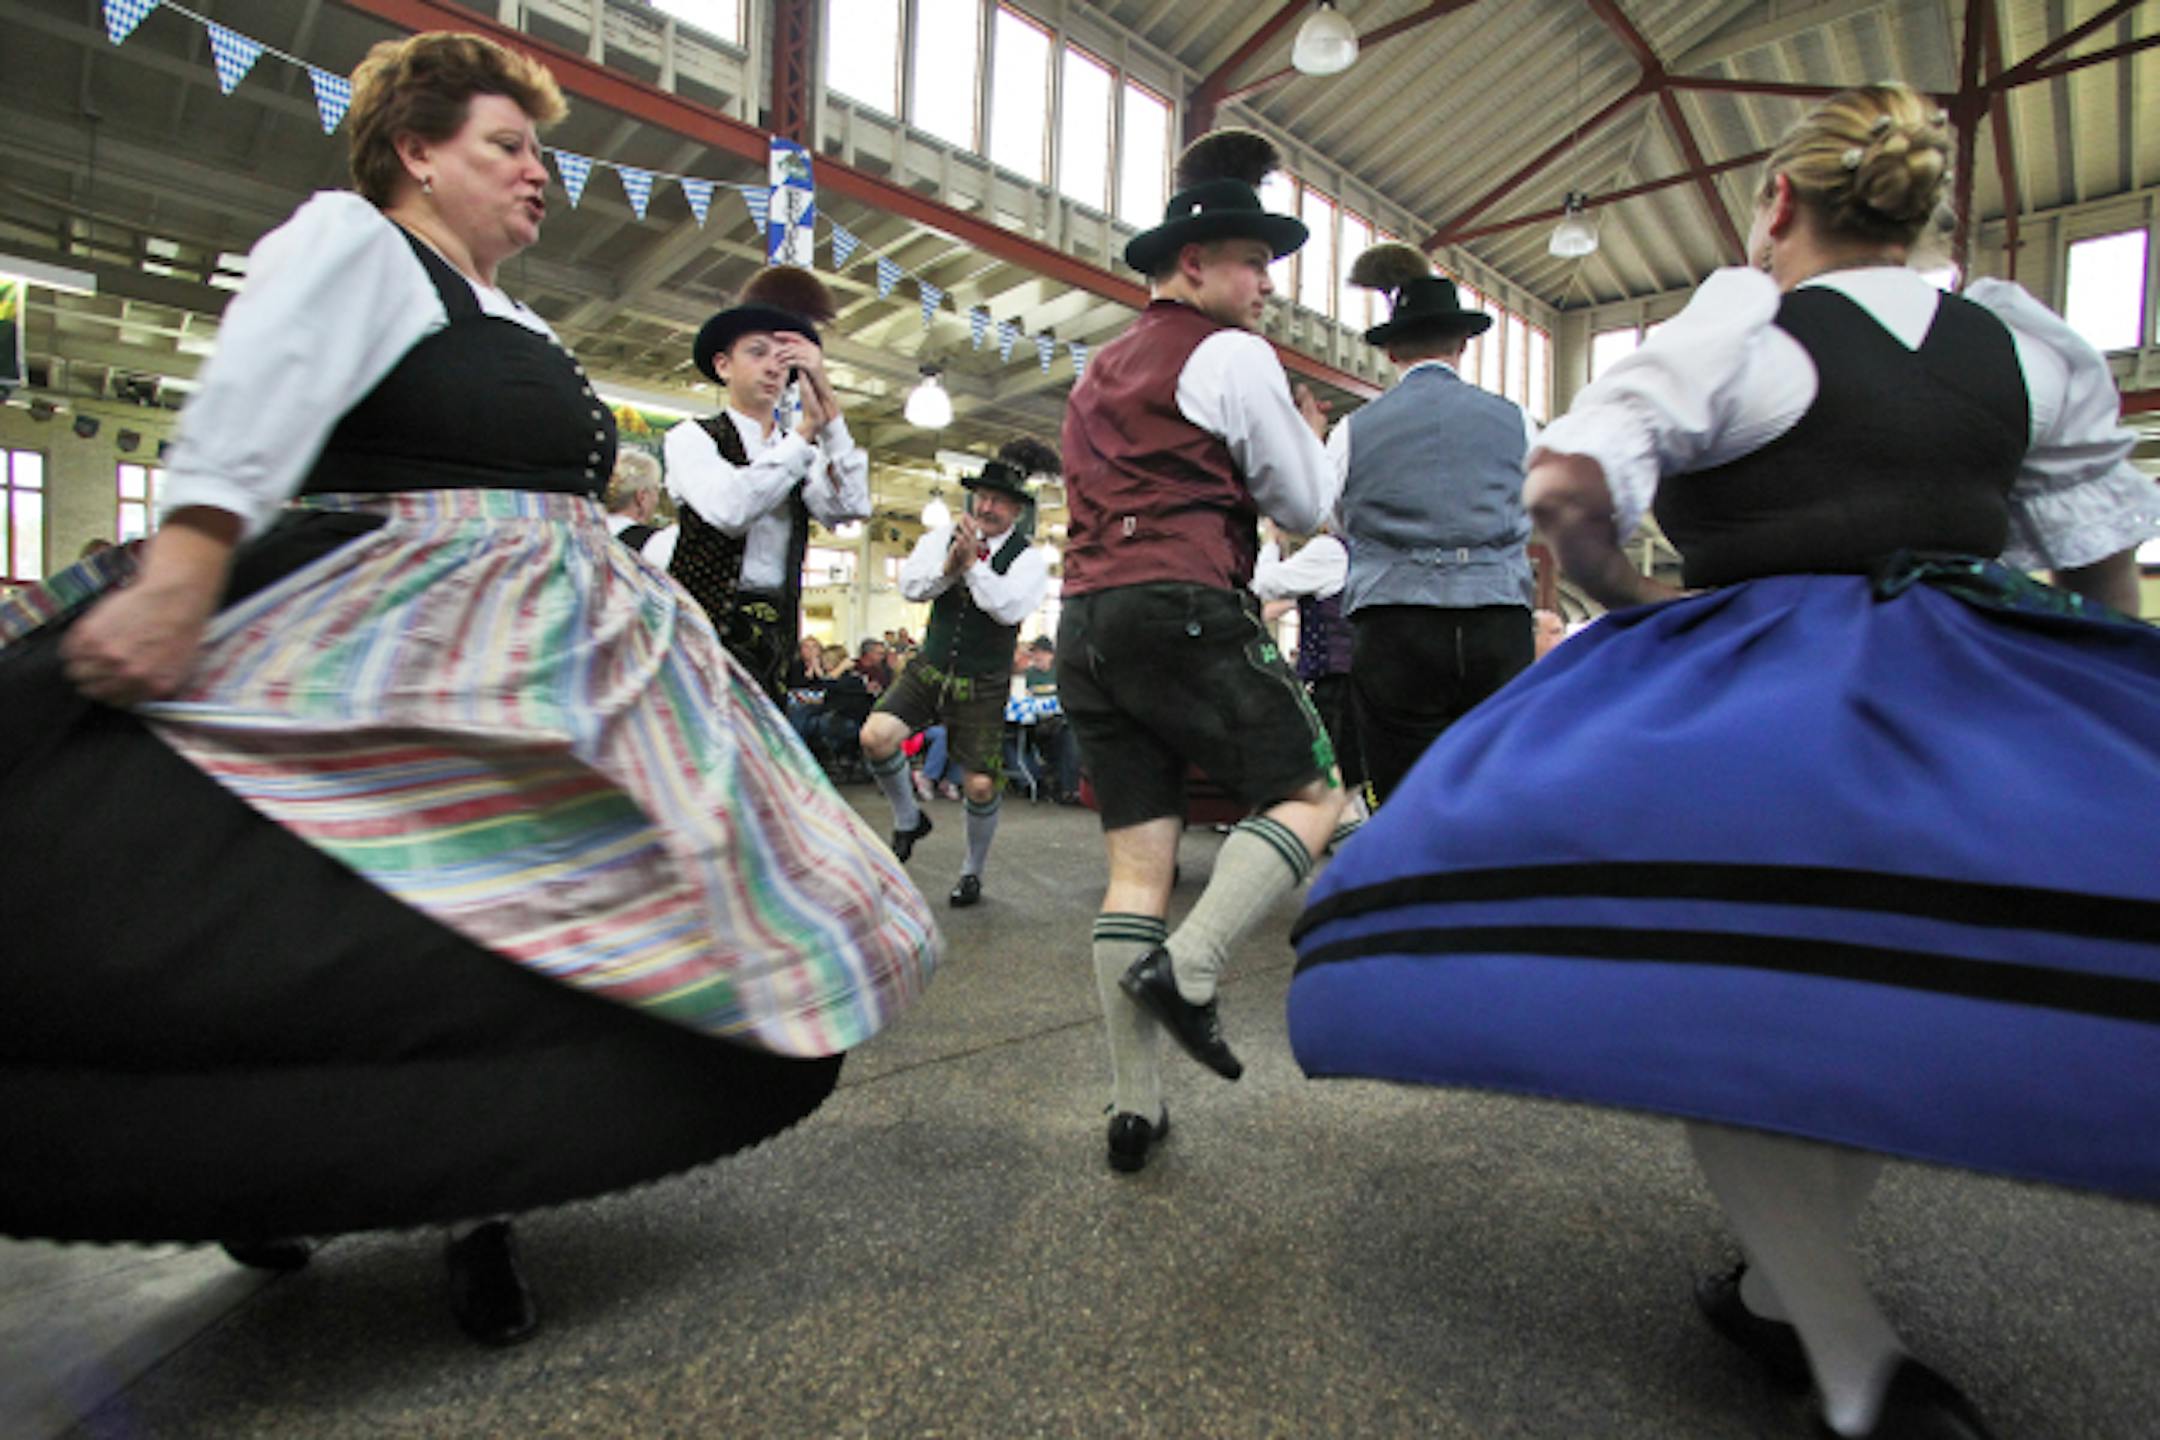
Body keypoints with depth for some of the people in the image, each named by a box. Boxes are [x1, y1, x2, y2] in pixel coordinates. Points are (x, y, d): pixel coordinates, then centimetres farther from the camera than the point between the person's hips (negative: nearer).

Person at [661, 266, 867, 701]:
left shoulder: (798, 450, 16)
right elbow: (730, 509, -15)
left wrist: (827, 403, -6)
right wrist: (807, 430, -11)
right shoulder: (692, 437, 5)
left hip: (773, 640, 4)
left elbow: (850, 507, -4)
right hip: (706, 631, -3)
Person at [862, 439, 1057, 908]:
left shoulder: (1029, 557, -5)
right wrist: (948, 565, -23)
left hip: (983, 684, -2)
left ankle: (973, 870, 25)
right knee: (875, 736, -19)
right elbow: (911, 586, -7)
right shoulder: (944, 535, 4)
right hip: (929, 668, 3)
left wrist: (972, 563, -25)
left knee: (981, 785, -3)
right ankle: (908, 818, 10)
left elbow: (1011, 607, -21)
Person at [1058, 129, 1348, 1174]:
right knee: (1310, 797, 6)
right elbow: (1304, 507, 6)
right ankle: (1187, 968, -13)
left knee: (1137, 861, 6)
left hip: (1086, 619, 8)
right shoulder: (1230, 354, 2)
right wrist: (1308, 433, 25)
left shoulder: (1100, 372, 25)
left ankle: (1133, 1109, 7)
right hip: (1186, 611, -7)